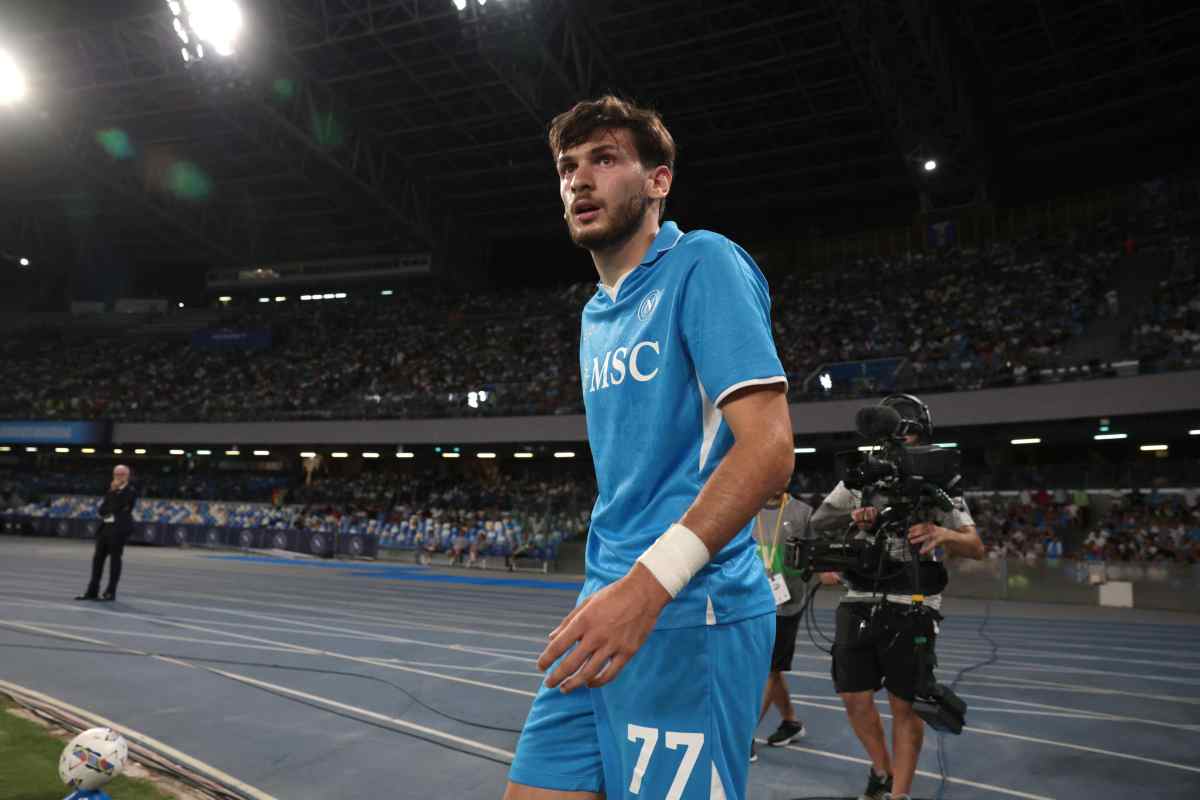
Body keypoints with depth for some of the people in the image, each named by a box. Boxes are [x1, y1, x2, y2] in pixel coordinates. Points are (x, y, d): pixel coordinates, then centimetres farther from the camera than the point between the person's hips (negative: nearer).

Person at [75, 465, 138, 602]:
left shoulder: (131, 491, -3)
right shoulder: (111, 490, 18)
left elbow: (119, 506, -16)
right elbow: (102, 509, 15)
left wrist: (114, 491, -11)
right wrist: (110, 511, -5)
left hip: (119, 529, -7)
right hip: (105, 527, 7)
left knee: (114, 559, -2)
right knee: (98, 558, 6)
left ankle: (110, 592, 2)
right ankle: (92, 591, 12)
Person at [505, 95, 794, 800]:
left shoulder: (704, 265, -8)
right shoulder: (597, 313, 18)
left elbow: (768, 448, -20)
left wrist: (650, 582, -28)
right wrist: (608, 591, 17)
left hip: (690, 615, -8)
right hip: (608, 610, 8)